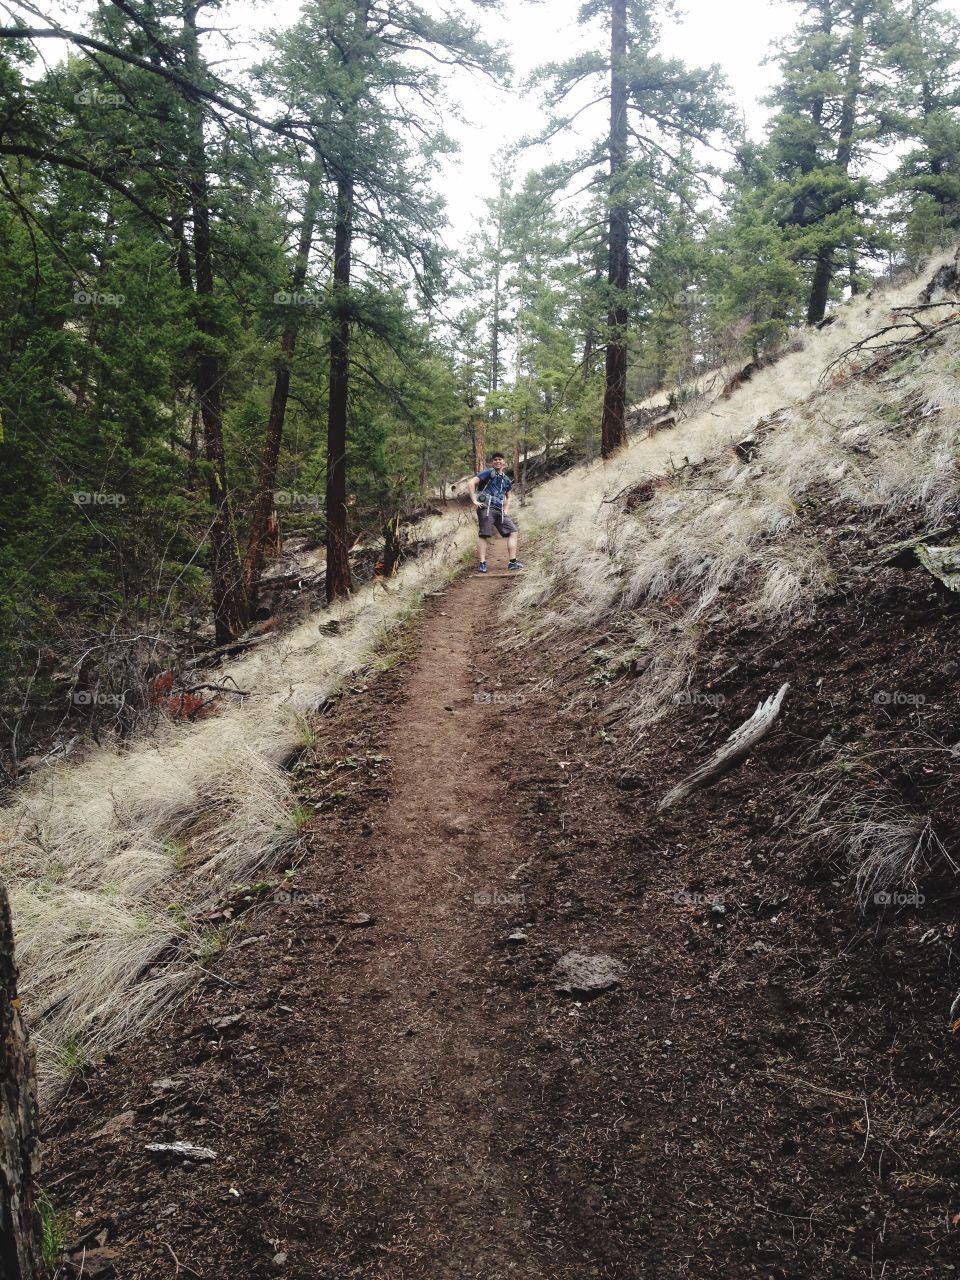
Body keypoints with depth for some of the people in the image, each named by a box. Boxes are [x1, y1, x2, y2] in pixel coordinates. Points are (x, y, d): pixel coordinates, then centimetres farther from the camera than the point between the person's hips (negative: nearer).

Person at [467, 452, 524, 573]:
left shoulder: (506, 479, 21)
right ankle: (482, 564, -10)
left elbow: (508, 497, 35)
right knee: (485, 535, -11)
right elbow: (471, 483, -7)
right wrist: (474, 501, -12)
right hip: (487, 507, -7)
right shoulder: (489, 472, 2)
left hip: (499, 510, 7)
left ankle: (513, 562, -1)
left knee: (514, 532, -1)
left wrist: (506, 511, 19)